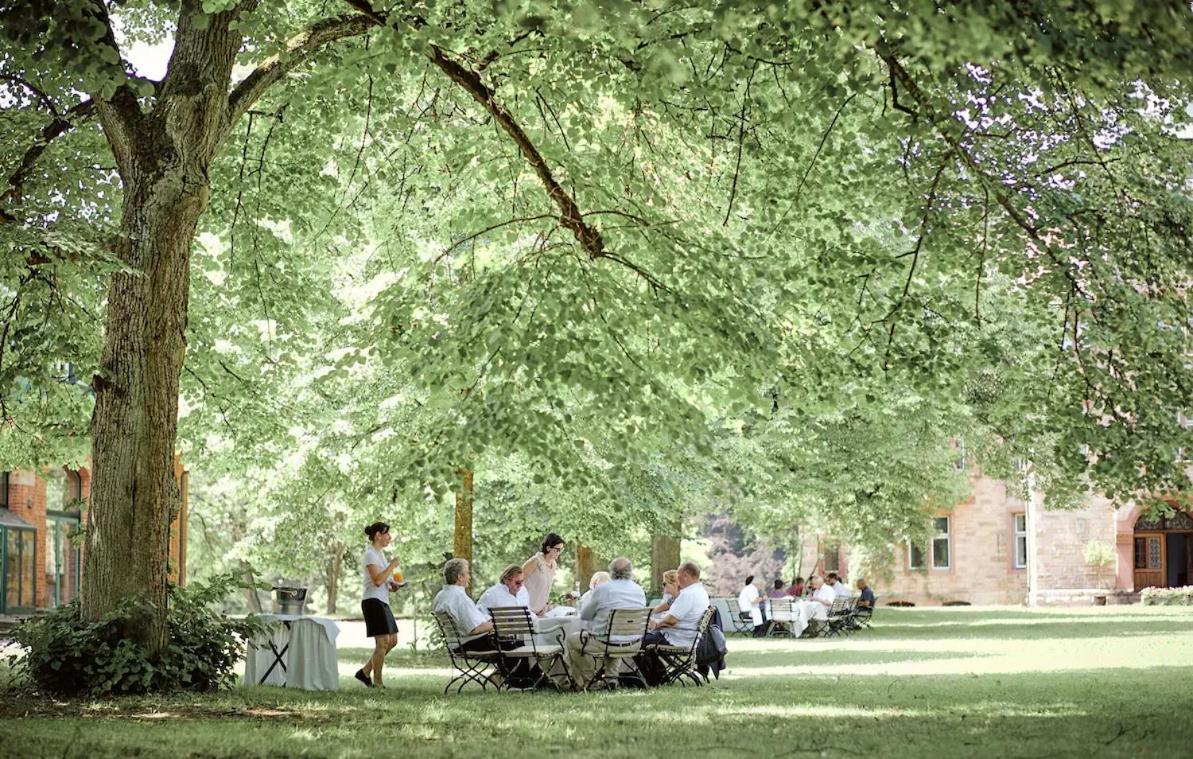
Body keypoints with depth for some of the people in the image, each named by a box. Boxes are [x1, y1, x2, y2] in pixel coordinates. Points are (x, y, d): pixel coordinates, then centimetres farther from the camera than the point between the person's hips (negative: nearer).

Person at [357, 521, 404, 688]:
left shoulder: (380, 553, 18)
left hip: (382, 601, 10)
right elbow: (377, 580, -23)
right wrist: (392, 565, -16)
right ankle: (377, 682, -3)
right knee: (383, 641, -10)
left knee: (392, 640, 9)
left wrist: (392, 584, 11)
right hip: (373, 601, -10)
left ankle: (365, 672, 16)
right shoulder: (370, 554, -11)